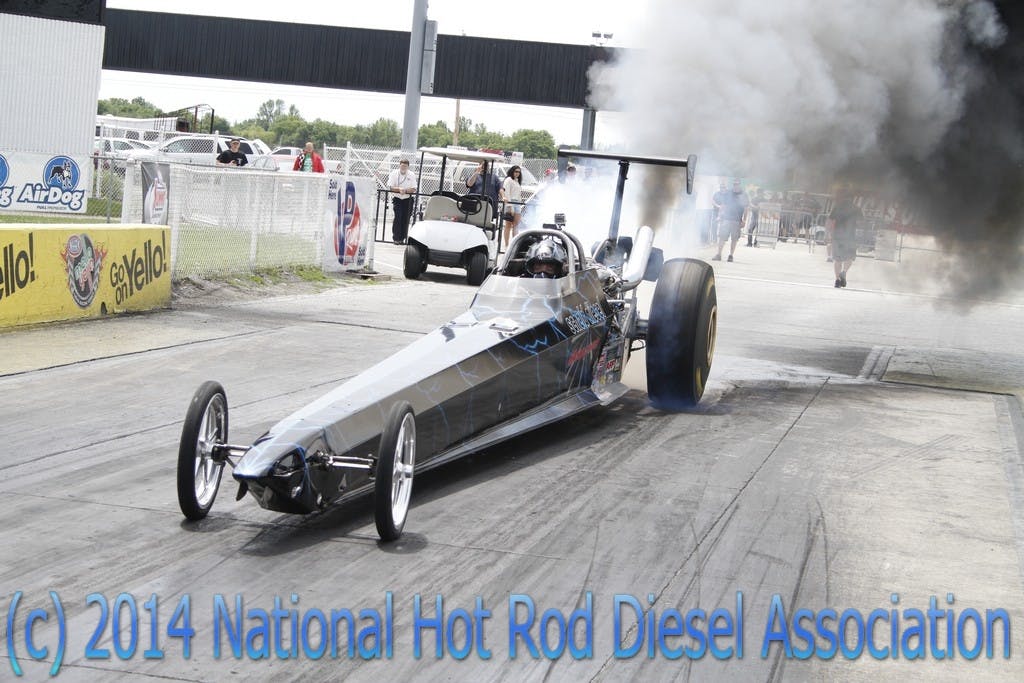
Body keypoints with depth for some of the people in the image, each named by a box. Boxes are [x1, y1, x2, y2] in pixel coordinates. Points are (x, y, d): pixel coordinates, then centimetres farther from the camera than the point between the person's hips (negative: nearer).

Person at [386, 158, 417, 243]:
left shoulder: (411, 175, 1)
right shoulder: (394, 174, -2)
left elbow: (414, 189, -4)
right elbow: (390, 187, -8)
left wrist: (405, 190, -22)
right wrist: (399, 189, -24)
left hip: (408, 199, 2)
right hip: (397, 199, -2)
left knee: (406, 219, -2)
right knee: (398, 217, -14)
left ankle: (402, 238, 8)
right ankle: (396, 238, -8)